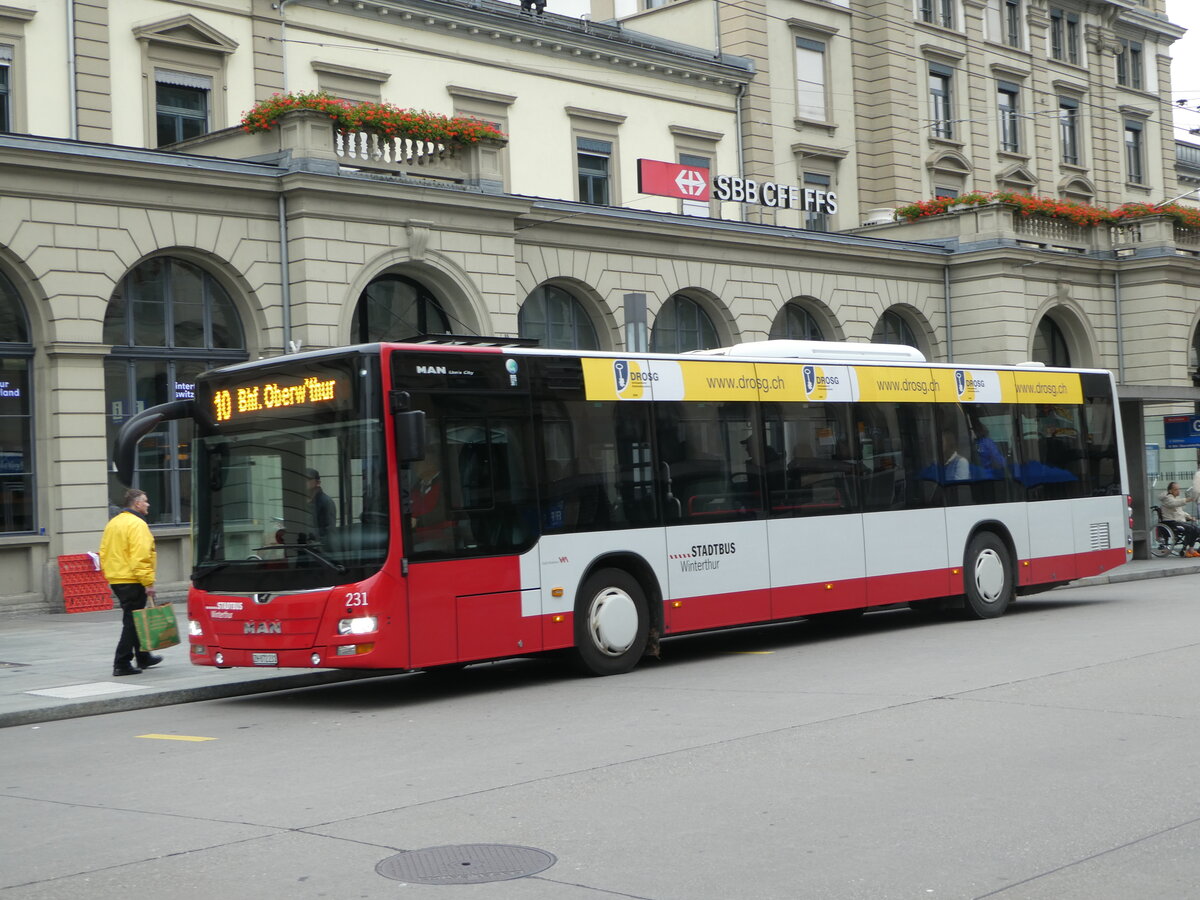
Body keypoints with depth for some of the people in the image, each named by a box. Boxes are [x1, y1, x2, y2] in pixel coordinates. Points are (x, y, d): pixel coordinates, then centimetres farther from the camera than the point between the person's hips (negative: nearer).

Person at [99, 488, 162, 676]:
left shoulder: (113, 523, 14)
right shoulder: (137, 524, -15)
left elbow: (104, 553, 17)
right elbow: (140, 557, -22)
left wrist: (109, 574, 23)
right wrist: (148, 583, -21)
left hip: (116, 581, 10)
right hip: (132, 581, -10)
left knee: (132, 619, 20)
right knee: (132, 622, -4)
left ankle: (143, 657, 31)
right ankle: (121, 664, -6)